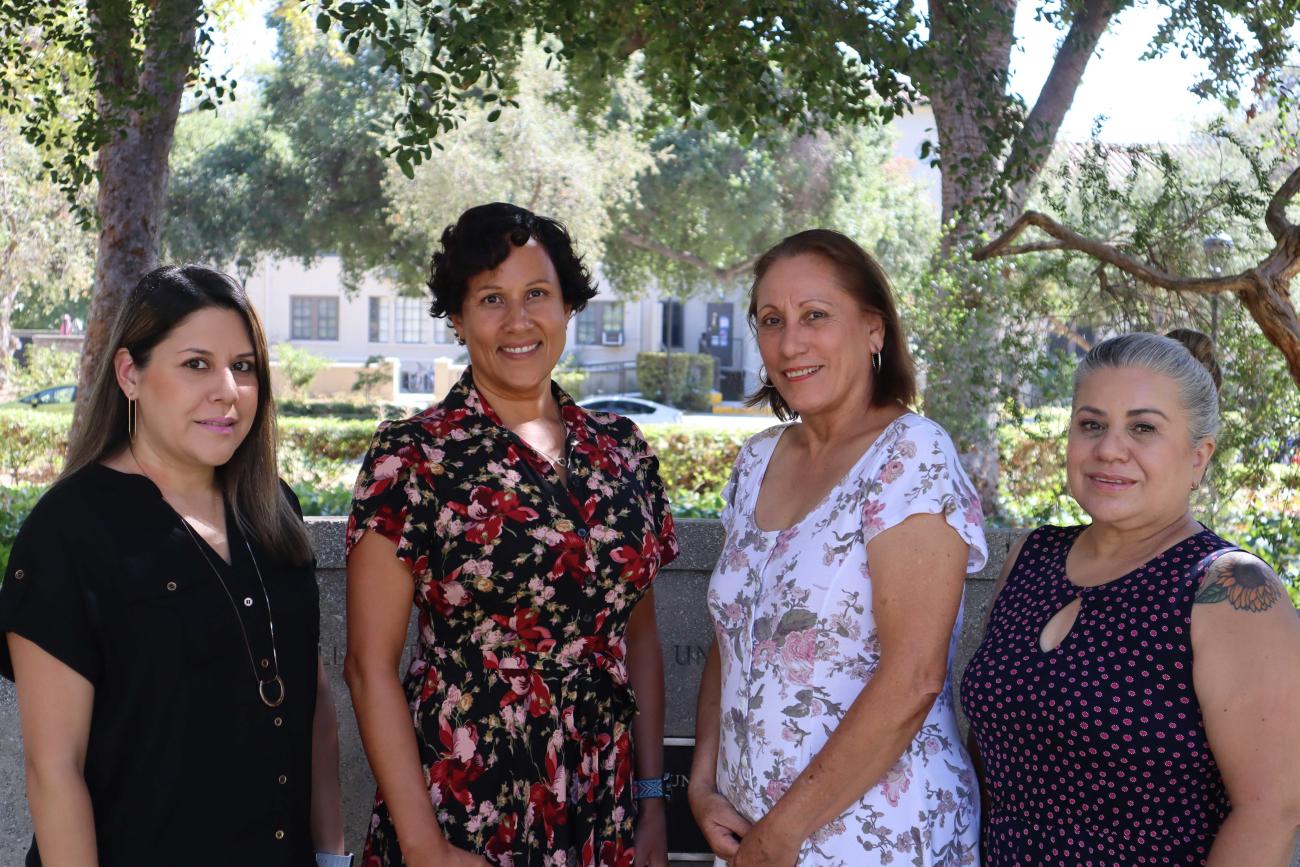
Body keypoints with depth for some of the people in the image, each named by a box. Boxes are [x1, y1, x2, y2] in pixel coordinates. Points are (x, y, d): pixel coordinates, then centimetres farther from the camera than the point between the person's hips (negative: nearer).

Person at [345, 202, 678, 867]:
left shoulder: (621, 450, 4)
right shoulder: (412, 456, -9)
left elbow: (639, 632, 10)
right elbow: (371, 666, -9)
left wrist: (652, 798, 6)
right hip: (461, 810, -4)